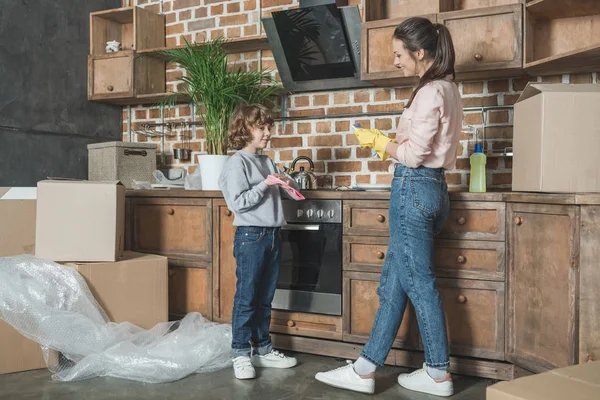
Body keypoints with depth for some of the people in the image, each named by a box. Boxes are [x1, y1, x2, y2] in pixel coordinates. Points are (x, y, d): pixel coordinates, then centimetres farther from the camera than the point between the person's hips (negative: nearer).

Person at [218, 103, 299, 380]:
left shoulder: (268, 162, 14)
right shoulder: (237, 163, -8)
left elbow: (274, 195, 25)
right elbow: (237, 202, -15)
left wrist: (286, 183, 4)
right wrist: (264, 184, -17)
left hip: (272, 235, 7)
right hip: (250, 235, -7)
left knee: (265, 298, 13)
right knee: (246, 297, -1)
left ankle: (262, 349, 24)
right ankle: (241, 353, 8)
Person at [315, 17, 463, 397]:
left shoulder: (431, 92, -13)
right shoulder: (446, 89, 16)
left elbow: (415, 153, -16)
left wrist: (378, 141, -2)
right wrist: (388, 143, 11)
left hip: (414, 189, -10)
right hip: (429, 187, 10)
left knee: (419, 284, 0)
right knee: (393, 284, 10)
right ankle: (365, 369, 17)